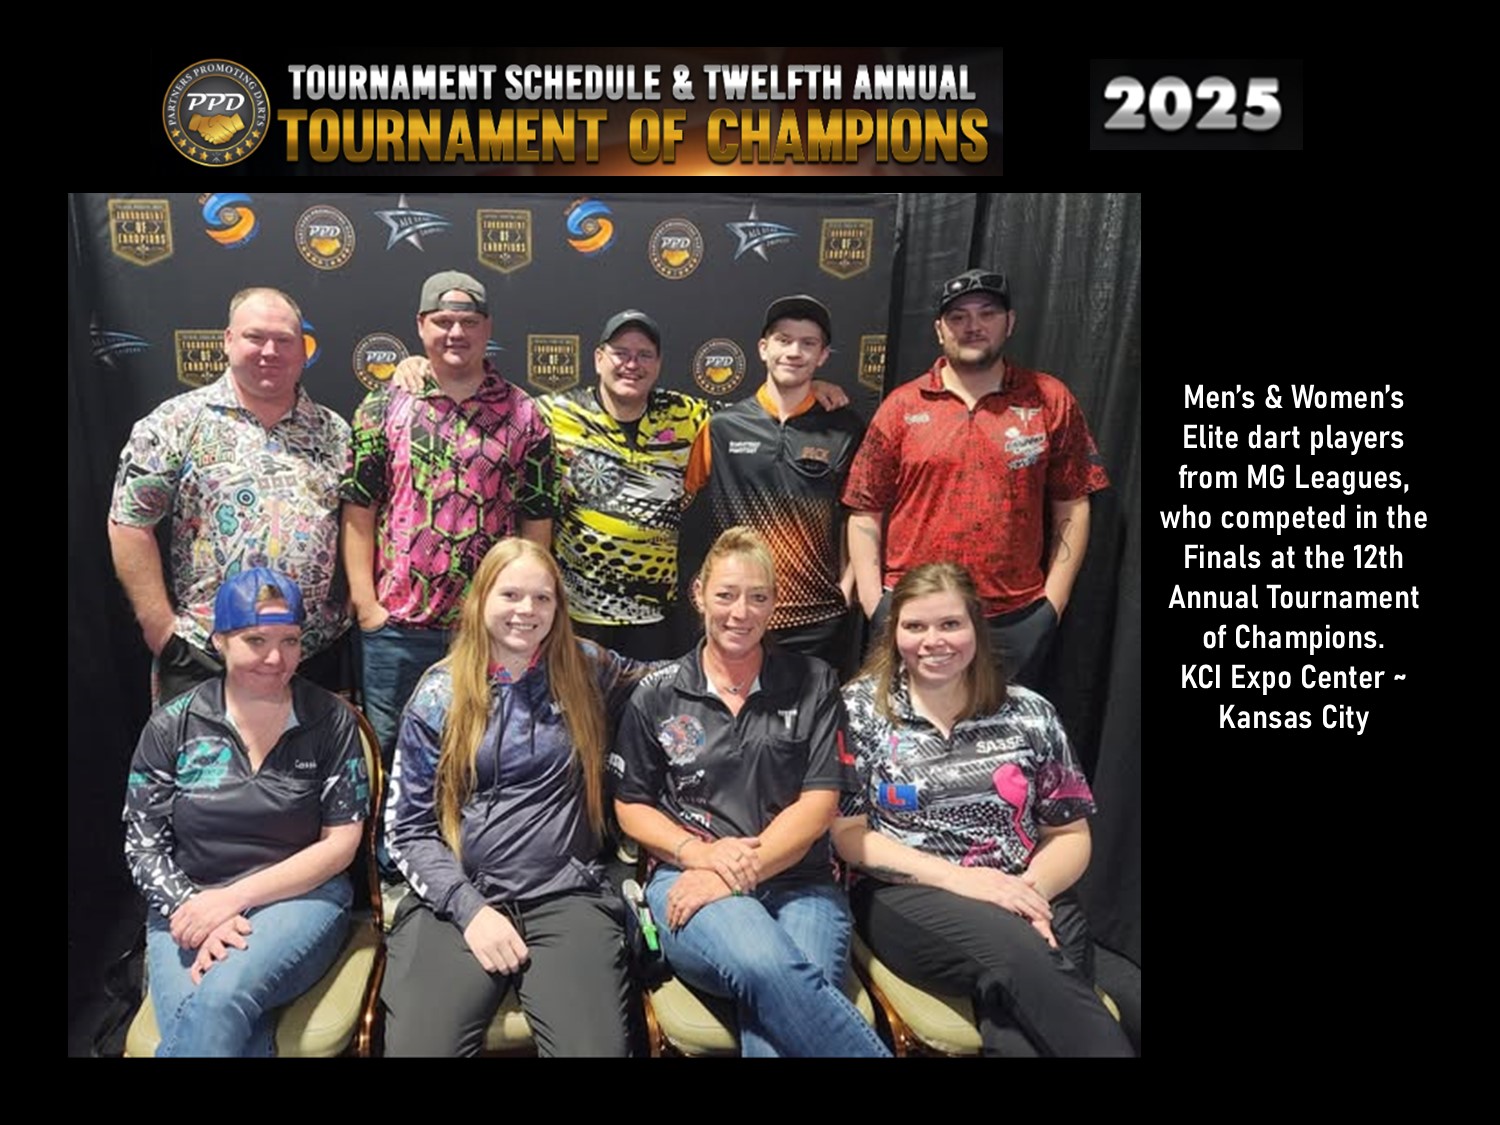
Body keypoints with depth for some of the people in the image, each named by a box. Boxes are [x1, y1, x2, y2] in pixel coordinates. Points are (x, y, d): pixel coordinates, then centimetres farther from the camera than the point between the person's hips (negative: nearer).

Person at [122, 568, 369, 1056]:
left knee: (221, 997, -32)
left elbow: (340, 843, -3)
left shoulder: (331, 721, -1)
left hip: (301, 896, -1)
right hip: (189, 905, 1)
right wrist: (191, 908, -14)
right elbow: (143, 845, 5)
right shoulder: (172, 725, 4)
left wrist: (234, 897, -12)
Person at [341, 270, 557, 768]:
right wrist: (365, 604, -4)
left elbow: (537, 522, 4)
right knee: (391, 751, 12)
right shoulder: (383, 406, 3)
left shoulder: (522, 414, 4)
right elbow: (359, 511, 2)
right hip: (396, 625, 0)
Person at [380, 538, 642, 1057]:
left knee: (596, 1046, -23)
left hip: (566, 894, 0)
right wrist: (470, 909, -9)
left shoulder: (586, 669, 8)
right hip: (456, 897, 0)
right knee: (419, 1046, -24)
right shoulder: (439, 694, 5)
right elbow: (408, 828, 4)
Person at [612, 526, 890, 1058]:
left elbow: (819, 803, 3)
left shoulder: (813, 685, 9)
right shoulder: (657, 693, 10)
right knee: (770, 970, -34)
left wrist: (742, 870, -11)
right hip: (689, 880, 0)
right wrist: (697, 853, -7)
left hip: (800, 881, 0)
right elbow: (630, 804, 13)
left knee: (781, 1005, -35)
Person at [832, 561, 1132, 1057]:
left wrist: (1033, 888, -11)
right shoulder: (860, 708, 2)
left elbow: (1070, 835, 12)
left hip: (1027, 898, 2)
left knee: (1018, 1008, -33)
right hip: (907, 897, -1)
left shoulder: (1030, 714, 8)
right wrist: (955, 877, -14)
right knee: (1017, 951, -32)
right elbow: (846, 833, -2)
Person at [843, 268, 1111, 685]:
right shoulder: (902, 406, 3)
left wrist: (1052, 603, -1)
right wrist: (873, 603, -4)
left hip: (1016, 621, 0)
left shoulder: (1051, 400, 3)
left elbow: (1072, 507, 5)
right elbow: (865, 512, 3)